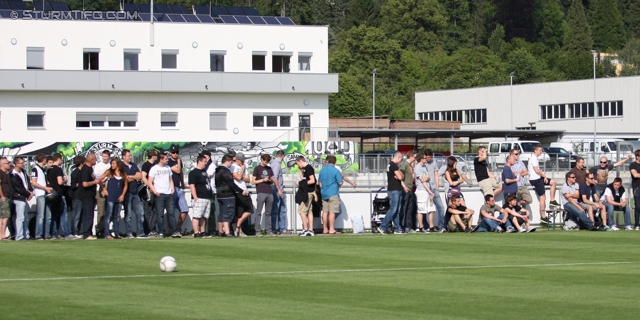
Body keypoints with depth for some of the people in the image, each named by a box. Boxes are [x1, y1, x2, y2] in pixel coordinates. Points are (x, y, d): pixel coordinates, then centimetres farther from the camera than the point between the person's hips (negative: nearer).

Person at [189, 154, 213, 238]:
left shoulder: (204, 171, 20)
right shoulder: (193, 173, -8)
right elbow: (192, 185, -15)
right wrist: (195, 197, -21)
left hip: (207, 198, 9)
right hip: (199, 198, -9)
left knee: (204, 216, 10)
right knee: (196, 216, -11)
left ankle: (202, 232, 15)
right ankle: (196, 233, -15)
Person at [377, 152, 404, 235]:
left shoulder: (391, 164, 18)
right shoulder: (393, 165, -14)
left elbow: (402, 176, 16)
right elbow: (401, 177, -18)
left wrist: (399, 176, -5)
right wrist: (400, 175, 3)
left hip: (397, 190, 10)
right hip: (394, 190, -10)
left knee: (397, 211, 10)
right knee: (393, 209, -11)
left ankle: (397, 229, 11)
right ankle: (382, 227, -11)